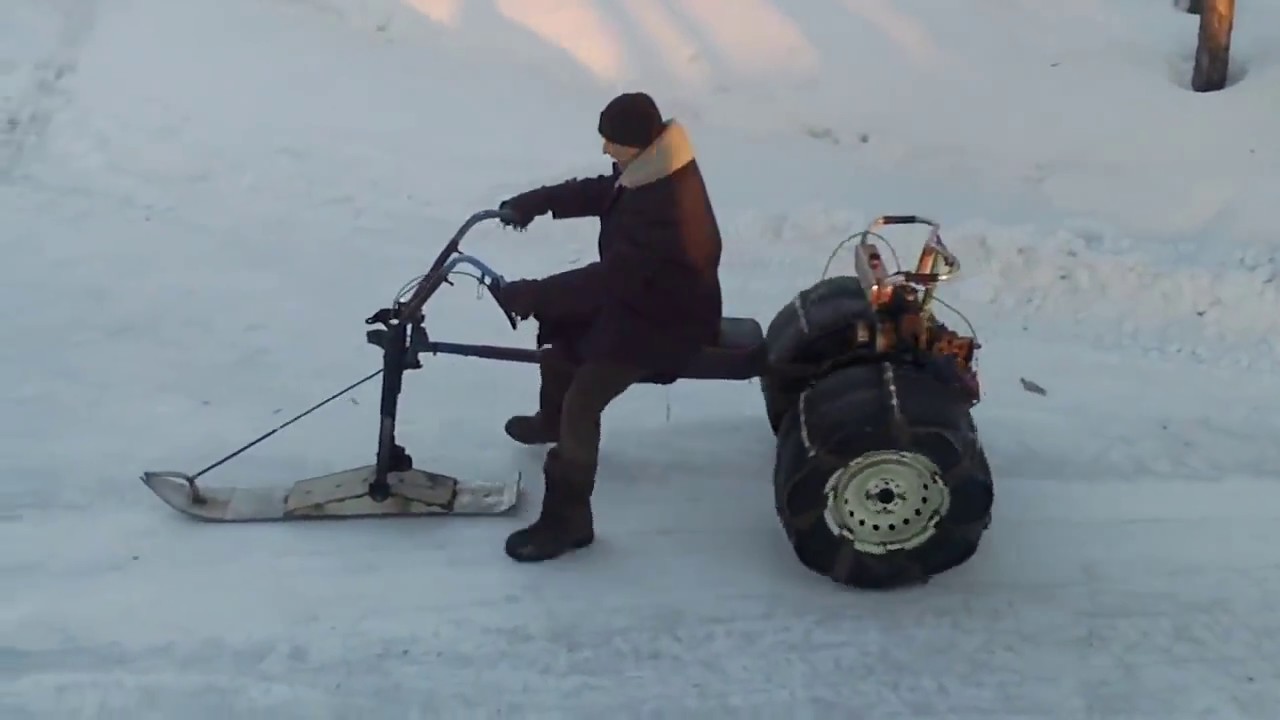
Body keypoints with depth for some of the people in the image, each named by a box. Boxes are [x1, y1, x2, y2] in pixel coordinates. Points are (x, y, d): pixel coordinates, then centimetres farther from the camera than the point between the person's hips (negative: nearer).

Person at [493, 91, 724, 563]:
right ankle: (553, 419, 44)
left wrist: (530, 294, -35)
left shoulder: (663, 208, -34)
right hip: (642, 294, 10)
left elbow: (610, 278, -36)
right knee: (557, 320, 20)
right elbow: (598, 192, 11)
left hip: (668, 320, -10)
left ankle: (567, 519, -8)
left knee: (582, 400, -19)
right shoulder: (653, 168, -4)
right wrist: (535, 202, 0)